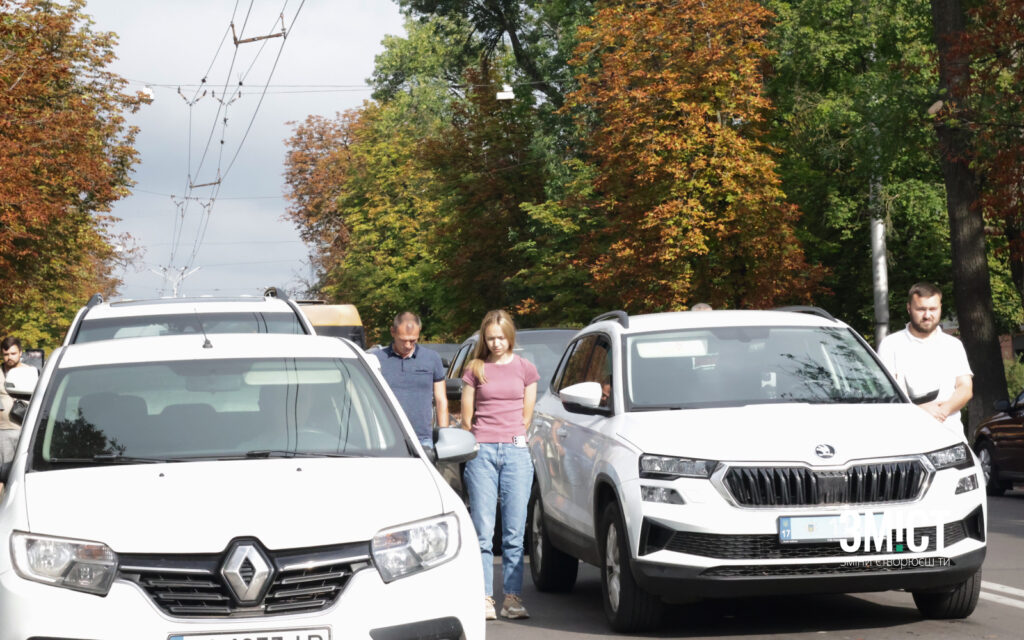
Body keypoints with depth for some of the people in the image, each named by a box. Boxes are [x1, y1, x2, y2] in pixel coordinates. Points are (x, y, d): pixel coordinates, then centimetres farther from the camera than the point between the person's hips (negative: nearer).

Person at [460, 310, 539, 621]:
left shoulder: (525, 368, 9)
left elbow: (526, 415, 13)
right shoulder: (475, 369, 7)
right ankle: (484, 598, -1)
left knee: (514, 530, -1)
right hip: (481, 452, -1)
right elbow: (466, 416, 10)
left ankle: (512, 597, 2)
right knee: (483, 530, -3)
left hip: (515, 452, 1)